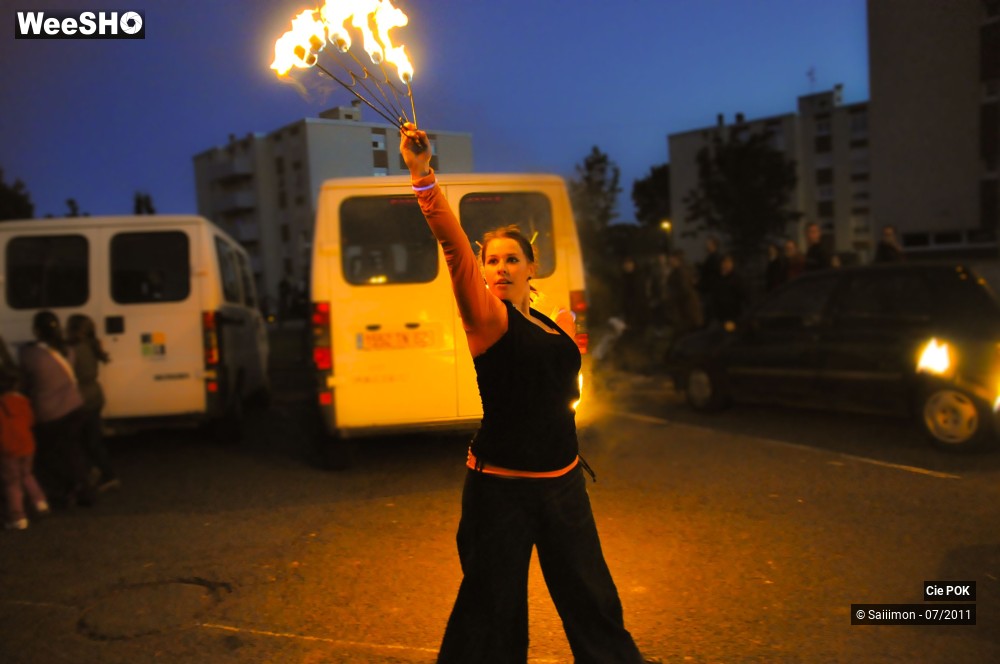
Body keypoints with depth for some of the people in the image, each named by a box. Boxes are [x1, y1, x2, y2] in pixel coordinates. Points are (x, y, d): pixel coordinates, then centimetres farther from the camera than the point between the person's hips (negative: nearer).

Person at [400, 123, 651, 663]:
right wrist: (423, 176, -35)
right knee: (494, 609, 8)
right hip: (501, 486, -5)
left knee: (593, 602, 19)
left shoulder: (552, 325, 8)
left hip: (563, 482, 6)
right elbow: (453, 245, -25)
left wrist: (569, 333, 10)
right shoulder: (487, 317, -9)